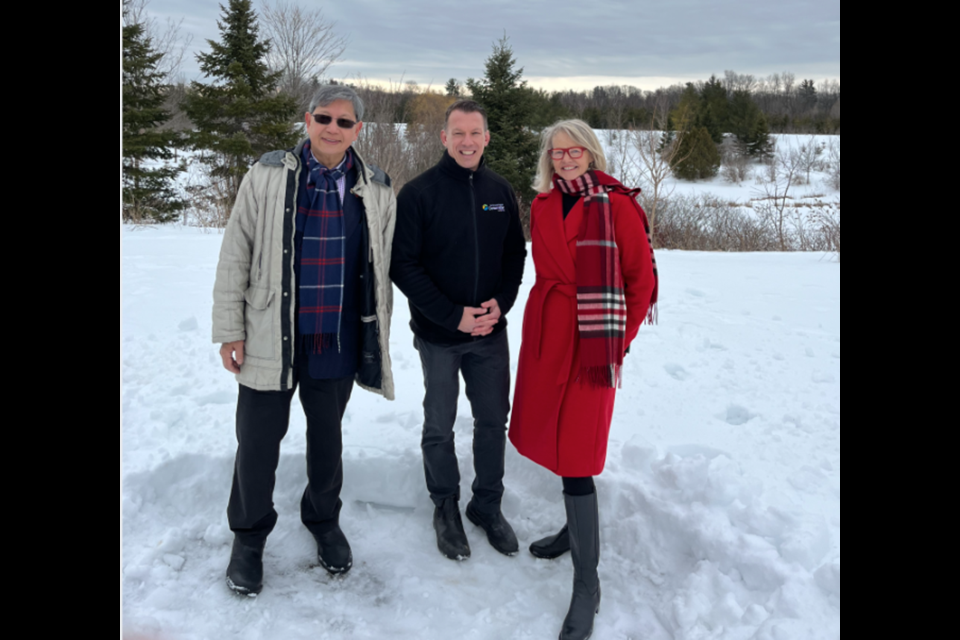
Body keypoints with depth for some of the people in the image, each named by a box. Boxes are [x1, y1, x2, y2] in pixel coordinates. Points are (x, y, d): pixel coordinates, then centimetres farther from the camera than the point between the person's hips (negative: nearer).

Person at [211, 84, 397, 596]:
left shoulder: (376, 189, 3)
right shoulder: (267, 176, -4)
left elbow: (382, 268, 9)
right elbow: (235, 257, -3)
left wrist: (378, 335, 9)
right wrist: (229, 330, -5)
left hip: (337, 343, 2)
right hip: (270, 339, -2)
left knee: (327, 438, 18)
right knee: (258, 442, 7)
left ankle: (323, 519, 40)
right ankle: (249, 534, 29)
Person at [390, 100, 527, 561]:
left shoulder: (500, 192, 3)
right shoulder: (419, 193, -10)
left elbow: (516, 254, 10)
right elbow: (403, 264, -13)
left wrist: (500, 302, -7)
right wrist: (454, 315, -17)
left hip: (491, 332, 4)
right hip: (438, 336, -4)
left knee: (493, 420, 12)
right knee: (440, 427, 10)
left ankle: (487, 505, 31)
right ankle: (446, 507, 30)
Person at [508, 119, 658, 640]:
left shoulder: (618, 206, -7)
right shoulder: (543, 206, 8)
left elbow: (641, 279, -4)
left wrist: (619, 340, -5)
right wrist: (547, 317, 10)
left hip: (590, 340, -6)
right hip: (545, 332, 6)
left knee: (575, 454, -7)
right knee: (556, 435, 16)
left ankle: (587, 584, 4)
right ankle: (577, 526, 40)